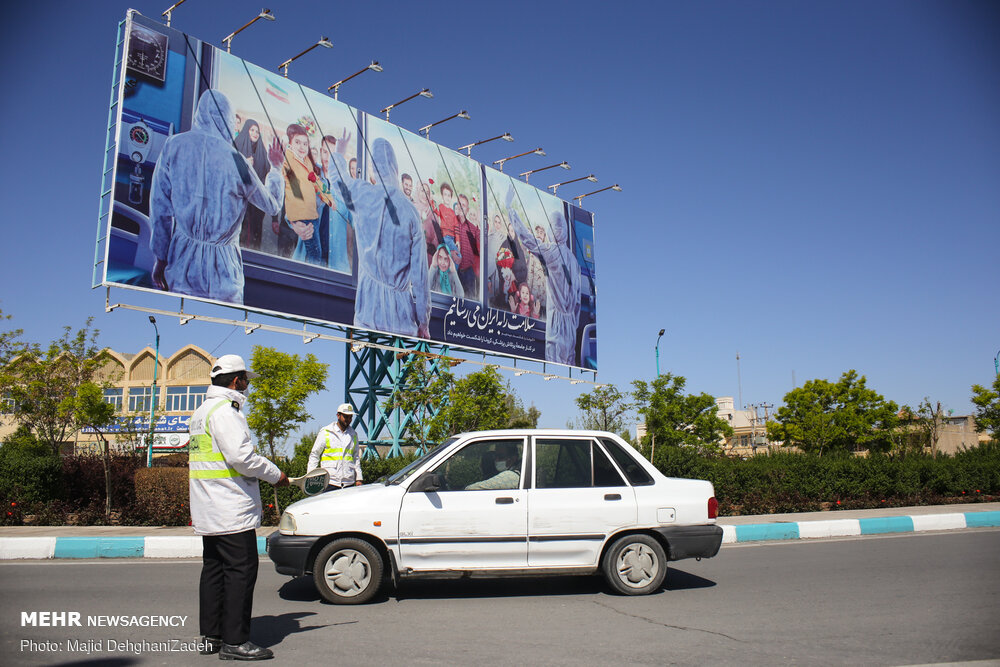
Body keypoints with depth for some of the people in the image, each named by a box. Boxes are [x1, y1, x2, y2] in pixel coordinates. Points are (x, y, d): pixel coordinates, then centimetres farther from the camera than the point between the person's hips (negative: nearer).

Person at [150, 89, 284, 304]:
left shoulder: (174, 144, -3)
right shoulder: (235, 160, -9)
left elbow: (160, 206, 1)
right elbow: (273, 205, 5)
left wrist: (161, 257, 11)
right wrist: (275, 168, 23)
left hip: (182, 262, 3)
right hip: (223, 269, -2)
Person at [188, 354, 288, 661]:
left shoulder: (201, 412, 18)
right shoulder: (225, 410, -15)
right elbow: (240, 456, -23)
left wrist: (261, 472, 14)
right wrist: (274, 474, -10)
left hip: (209, 512, 11)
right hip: (231, 511, -11)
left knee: (214, 571, 15)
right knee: (241, 572, -5)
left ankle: (210, 636, 22)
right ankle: (235, 641, -2)